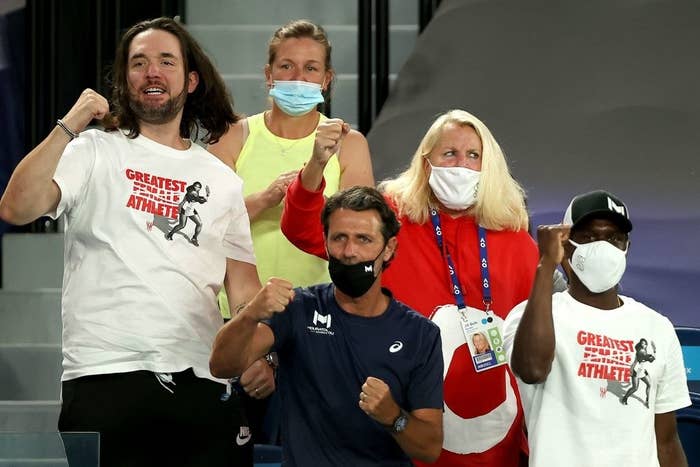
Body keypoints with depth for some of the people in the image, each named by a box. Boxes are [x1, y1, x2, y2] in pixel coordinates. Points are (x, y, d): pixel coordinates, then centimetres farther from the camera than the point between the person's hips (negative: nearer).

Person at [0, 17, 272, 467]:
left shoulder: (221, 178, 17)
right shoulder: (95, 152, 6)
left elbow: (243, 285, 15)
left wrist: (260, 356, -2)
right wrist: (69, 127, -12)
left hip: (202, 380, 3)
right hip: (106, 376, -3)